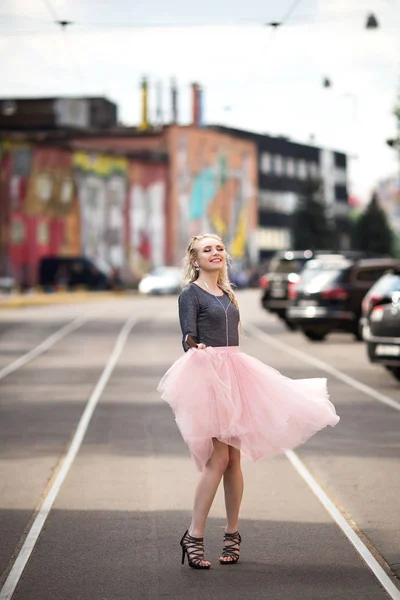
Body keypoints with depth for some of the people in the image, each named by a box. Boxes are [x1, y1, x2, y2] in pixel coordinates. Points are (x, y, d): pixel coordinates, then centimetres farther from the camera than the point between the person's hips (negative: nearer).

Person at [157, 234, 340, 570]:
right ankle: (194, 536, -9)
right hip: (207, 374, -7)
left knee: (234, 457, 7)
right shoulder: (191, 294, -3)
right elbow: (189, 336, -15)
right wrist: (195, 345, -37)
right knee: (218, 457, -14)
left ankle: (232, 533, 15)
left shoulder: (226, 295, 18)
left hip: (234, 373, 7)